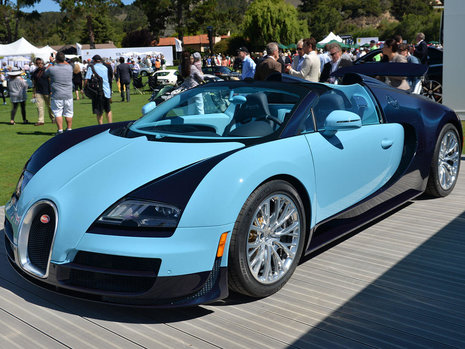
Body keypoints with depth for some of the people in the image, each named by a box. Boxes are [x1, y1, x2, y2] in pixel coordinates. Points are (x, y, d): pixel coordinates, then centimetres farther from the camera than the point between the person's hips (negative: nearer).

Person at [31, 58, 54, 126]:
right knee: (39, 106, -3)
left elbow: (51, 81, -2)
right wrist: (33, 93, 11)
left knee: (49, 106, 7)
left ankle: (53, 118, 25)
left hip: (47, 91, -3)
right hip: (38, 92, 3)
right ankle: (40, 121, 0)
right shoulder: (35, 72, 9)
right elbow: (34, 83, 14)